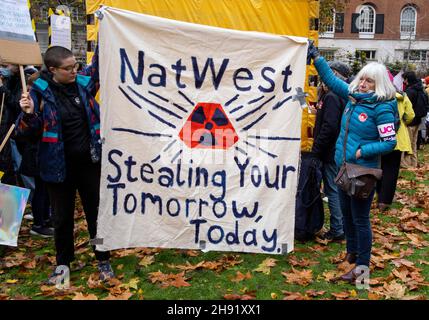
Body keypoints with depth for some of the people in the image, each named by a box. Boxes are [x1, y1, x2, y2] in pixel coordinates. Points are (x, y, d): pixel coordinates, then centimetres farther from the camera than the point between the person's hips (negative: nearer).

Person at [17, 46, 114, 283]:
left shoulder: (83, 82, 0)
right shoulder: (40, 92, -9)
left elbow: (99, 66, 19)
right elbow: (31, 130, -6)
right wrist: (28, 114, -26)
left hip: (89, 162, 2)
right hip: (59, 165, -2)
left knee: (96, 211, 10)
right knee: (62, 216, 12)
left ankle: (103, 260, 26)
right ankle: (63, 263, 30)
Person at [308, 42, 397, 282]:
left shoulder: (382, 108, -14)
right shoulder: (353, 96, 5)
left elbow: (390, 143, -13)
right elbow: (331, 80, 15)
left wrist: (362, 152, -20)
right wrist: (316, 56, 13)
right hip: (343, 166, 8)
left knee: (360, 218, 1)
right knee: (346, 213, 19)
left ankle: (363, 265, 16)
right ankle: (352, 252, 38)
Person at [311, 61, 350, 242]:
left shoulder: (332, 97, -16)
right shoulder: (341, 96, 14)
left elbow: (329, 127, -23)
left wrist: (316, 150, -18)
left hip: (330, 153, -9)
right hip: (336, 151, 9)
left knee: (333, 190, -3)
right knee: (335, 190, 16)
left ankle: (337, 231, 5)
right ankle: (339, 228, 25)